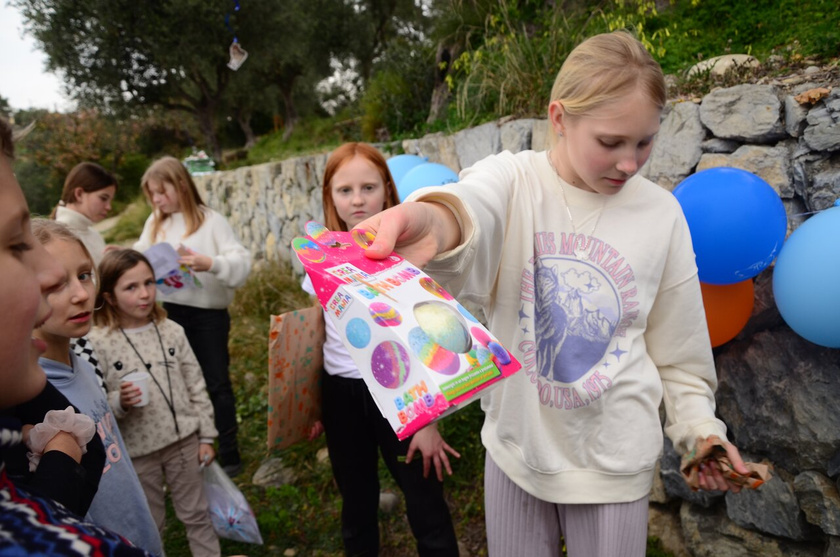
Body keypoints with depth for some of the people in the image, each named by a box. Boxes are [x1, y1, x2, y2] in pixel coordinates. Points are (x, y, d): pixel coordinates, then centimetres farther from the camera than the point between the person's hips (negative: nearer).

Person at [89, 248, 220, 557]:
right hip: (137, 450, -2)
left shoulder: (172, 331, -3)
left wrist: (206, 436, 3)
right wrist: (119, 403, -27)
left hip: (184, 440, 2)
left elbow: (196, 387, 2)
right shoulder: (98, 343, -11)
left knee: (196, 514, 16)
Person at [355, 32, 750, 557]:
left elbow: (676, 344, 4)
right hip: (516, 441, 0)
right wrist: (435, 222, -60)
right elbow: (474, 209, -39)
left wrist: (698, 426, -3)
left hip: (613, 457, 1)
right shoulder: (513, 179, -13)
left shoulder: (662, 213, -7)